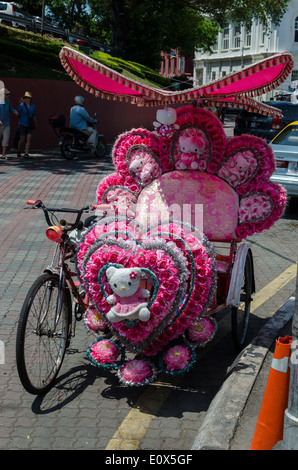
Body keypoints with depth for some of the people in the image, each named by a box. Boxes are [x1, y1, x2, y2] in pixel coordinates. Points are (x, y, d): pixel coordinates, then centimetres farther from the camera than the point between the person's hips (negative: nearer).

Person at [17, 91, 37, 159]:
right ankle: (19, 152, 24)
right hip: (23, 125, -3)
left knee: (29, 139, -9)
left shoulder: (33, 106, 3)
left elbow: (34, 115, 15)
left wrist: (35, 123, 23)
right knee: (22, 140, -1)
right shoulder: (21, 105, -8)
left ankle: (26, 154, -9)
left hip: (30, 125, 3)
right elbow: (18, 114, 2)